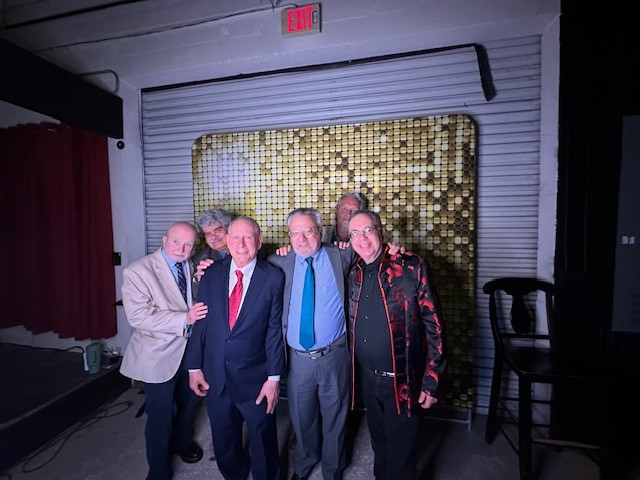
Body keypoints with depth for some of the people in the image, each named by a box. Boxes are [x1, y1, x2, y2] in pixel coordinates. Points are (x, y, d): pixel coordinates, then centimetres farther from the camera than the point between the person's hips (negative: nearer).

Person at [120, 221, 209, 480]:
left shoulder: (192, 267, 0)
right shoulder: (137, 271, -18)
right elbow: (138, 316, -26)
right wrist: (184, 319, -32)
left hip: (190, 348, 6)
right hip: (159, 354, -6)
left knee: (189, 402, 25)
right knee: (160, 415, 9)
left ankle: (182, 440, 55)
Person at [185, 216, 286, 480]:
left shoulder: (274, 277, -12)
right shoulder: (211, 273, -2)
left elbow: (275, 329, -11)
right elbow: (200, 322, 2)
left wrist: (274, 377, -10)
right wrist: (194, 367, 2)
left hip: (255, 379, -3)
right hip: (215, 376, 4)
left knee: (263, 443, 17)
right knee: (224, 441, 25)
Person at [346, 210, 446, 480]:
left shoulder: (411, 267, -14)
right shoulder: (354, 274, 1)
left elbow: (433, 325, -13)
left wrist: (430, 382, -12)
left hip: (403, 380, -4)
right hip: (368, 377, 5)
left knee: (401, 453, 12)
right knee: (379, 445, 24)